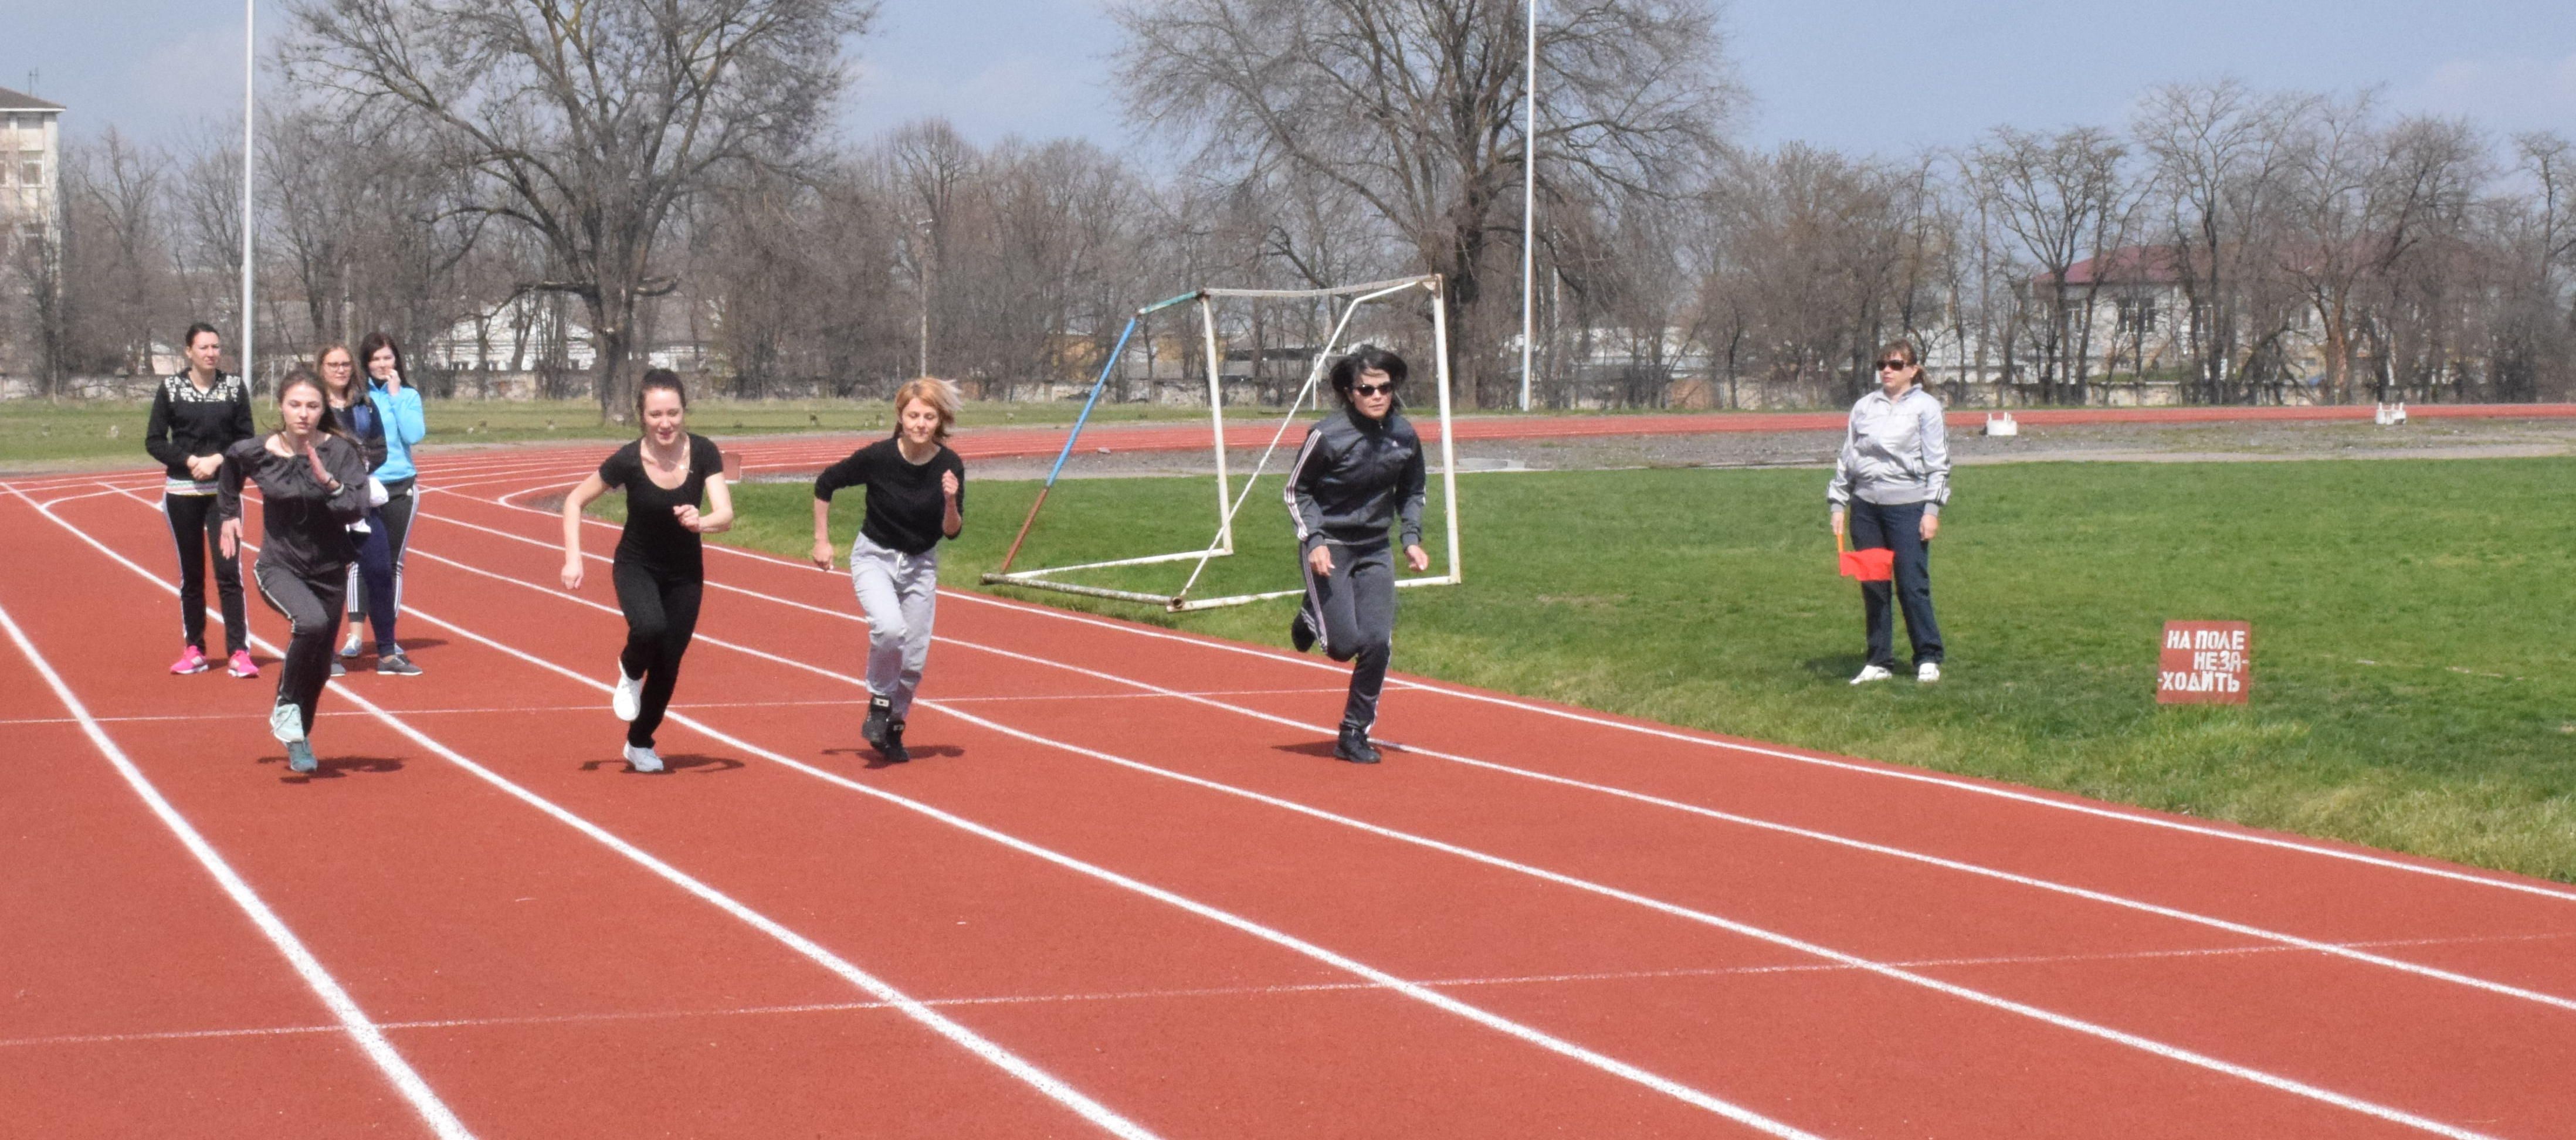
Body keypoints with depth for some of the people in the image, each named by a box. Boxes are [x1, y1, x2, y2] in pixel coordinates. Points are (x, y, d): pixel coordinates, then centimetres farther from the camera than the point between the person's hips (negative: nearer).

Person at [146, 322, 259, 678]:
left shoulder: (234, 387, 3)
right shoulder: (171, 388, 1)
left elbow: (247, 439, 3)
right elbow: (154, 442, 1)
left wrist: (217, 459, -12)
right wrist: (189, 460, -13)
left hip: (224, 490, -1)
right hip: (181, 492, 1)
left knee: (228, 570, -9)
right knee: (191, 574, 7)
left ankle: (239, 652, -10)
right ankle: (194, 650, 17)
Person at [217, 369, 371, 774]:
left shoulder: (340, 452, -12)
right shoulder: (255, 453, -10)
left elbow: (355, 511, -18)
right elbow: (230, 466, 14)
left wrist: (329, 482, -33)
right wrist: (230, 514, 19)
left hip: (329, 571, 2)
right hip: (279, 567, -2)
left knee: (319, 668, 11)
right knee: (311, 621, -33)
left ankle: (298, 740, 37)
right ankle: (286, 706, -11)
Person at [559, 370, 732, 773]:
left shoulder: (704, 453, -19)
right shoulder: (628, 461, -22)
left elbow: (726, 515, -23)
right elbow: (575, 501, -9)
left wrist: (701, 522, -46)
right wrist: (573, 558, -20)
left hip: (685, 573, 2)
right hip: (636, 567, -2)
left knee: (668, 664, 6)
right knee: (649, 627, -33)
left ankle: (640, 744, 31)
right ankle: (630, 673, 3)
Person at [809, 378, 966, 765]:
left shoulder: (949, 466, -15)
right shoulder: (878, 457, -21)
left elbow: (951, 532, -9)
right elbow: (825, 484, -5)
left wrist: (951, 502, -29)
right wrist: (822, 541, -4)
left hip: (921, 563, 3)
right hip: (874, 558, -3)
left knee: (915, 660, 4)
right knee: (890, 628, -29)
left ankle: (893, 729, 27)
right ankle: (879, 704, -5)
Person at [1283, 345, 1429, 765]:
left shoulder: (1404, 435, -2)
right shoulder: (1327, 435, -16)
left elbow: (1411, 493, 14)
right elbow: (1297, 490, -5)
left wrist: (1412, 539, 1)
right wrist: (1314, 541, -15)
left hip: (1374, 549, 4)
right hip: (1328, 548, -4)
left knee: (1377, 642, -7)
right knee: (1345, 645, -10)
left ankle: (1354, 734, 9)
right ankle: (1312, 617, 27)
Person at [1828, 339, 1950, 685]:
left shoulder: (1926, 407, 2)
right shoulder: (1864, 407, 14)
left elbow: (1938, 463, -1)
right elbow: (1846, 457, 17)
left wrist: (1932, 510, -8)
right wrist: (1838, 504, 11)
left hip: (1907, 506, -4)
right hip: (1865, 507, 4)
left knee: (1913, 585, -5)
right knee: (1872, 588, 6)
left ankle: (1928, 659, 6)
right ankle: (1880, 661, 13)